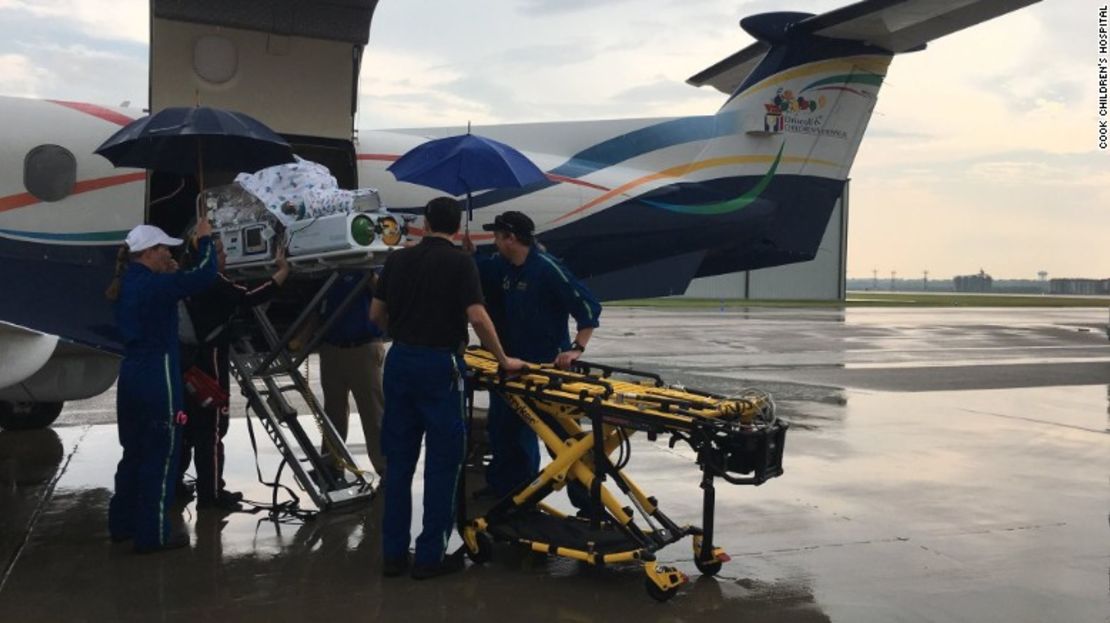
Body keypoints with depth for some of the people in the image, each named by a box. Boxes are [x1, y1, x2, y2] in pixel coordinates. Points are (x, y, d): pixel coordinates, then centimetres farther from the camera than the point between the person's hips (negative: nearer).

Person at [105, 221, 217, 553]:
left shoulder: (130, 284, 11)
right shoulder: (152, 285, -17)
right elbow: (204, 275, -23)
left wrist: (169, 273, 13)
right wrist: (205, 239, -9)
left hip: (132, 375, 10)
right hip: (157, 378, -10)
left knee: (135, 453, 20)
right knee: (160, 456, 0)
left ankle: (123, 523, 29)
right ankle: (153, 534, 6)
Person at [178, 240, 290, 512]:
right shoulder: (213, 283, -15)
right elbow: (250, 297, -26)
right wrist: (283, 271, -24)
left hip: (190, 364, 9)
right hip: (208, 365, -9)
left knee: (187, 426, 19)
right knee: (211, 430, -4)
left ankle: (173, 483, 30)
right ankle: (211, 494, 1)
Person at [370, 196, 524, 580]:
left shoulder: (397, 260, 8)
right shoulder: (459, 262, -7)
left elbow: (376, 314, 12)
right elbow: (477, 317, -14)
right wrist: (503, 360, -3)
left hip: (399, 361, 5)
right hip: (438, 365, -5)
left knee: (399, 459, 11)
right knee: (442, 461, 4)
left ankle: (393, 552, 17)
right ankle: (430, 555, 9)